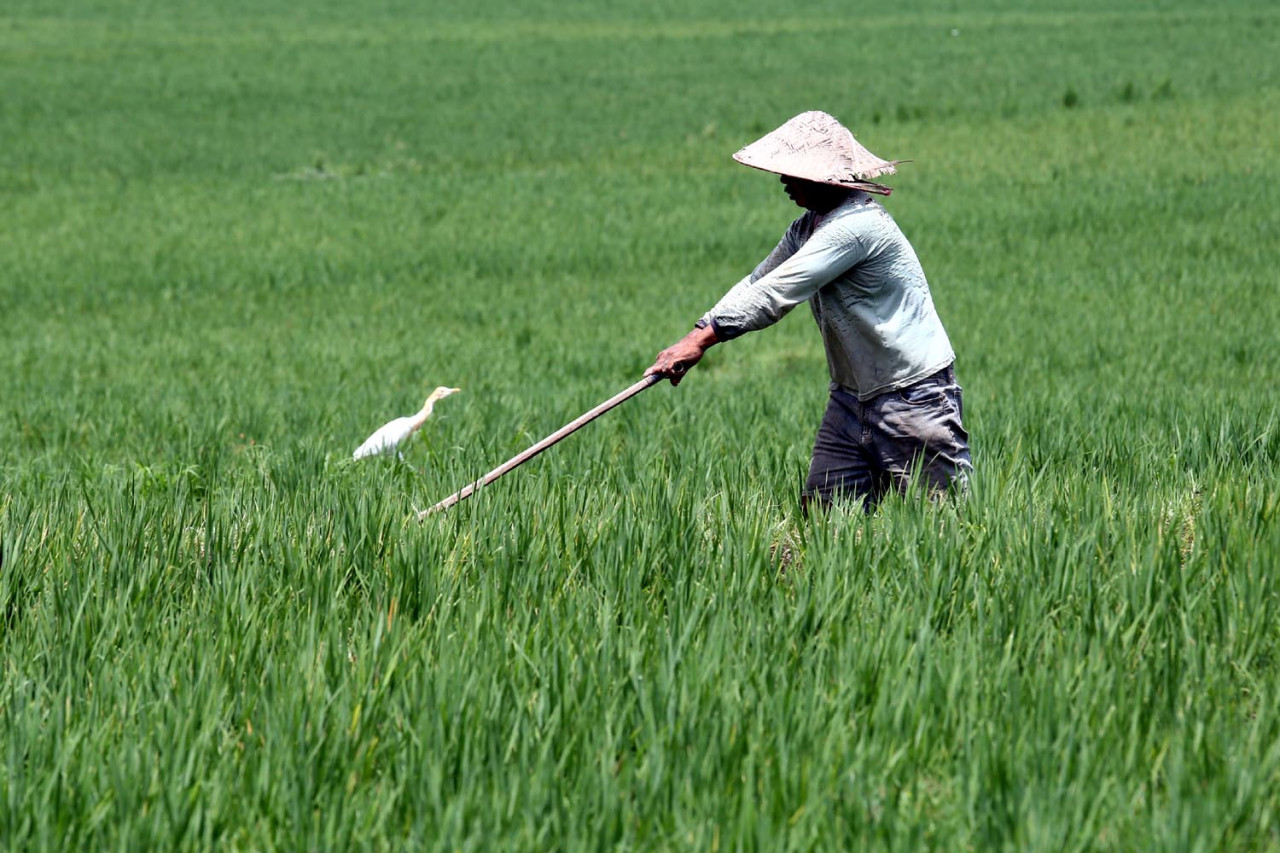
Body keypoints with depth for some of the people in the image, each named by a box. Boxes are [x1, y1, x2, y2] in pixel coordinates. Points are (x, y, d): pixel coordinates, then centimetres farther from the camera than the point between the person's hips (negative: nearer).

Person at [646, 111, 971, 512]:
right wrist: (693, 339, -7)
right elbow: (757, 283, 7)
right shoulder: (809, 227, 9)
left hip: (914, 399, -9)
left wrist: (703, 338, -23)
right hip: (851, 399, 9)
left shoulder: (858, 225, -22)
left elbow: (776, 294, -24)